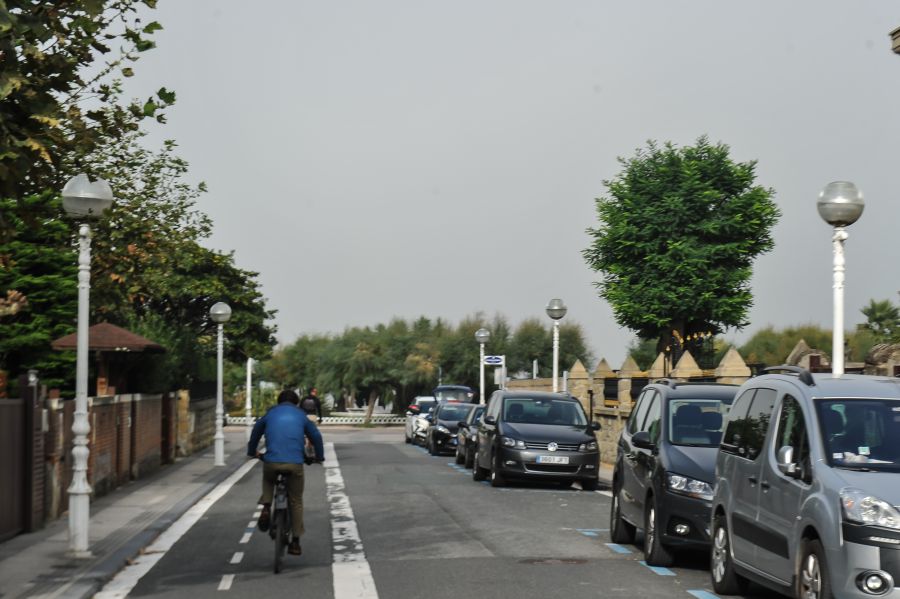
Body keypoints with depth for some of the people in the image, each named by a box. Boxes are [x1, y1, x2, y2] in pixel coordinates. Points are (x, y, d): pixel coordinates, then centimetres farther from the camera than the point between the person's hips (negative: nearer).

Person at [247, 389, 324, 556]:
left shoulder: (270, 414, 17)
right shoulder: (301, 415, 16)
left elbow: (255, 433, 28)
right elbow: (316, 436, 19)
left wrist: (252, 452, 44)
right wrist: (319, 456, 34)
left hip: (271, 461, 1)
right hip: (295, 463, -1)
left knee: (268, 480, 34)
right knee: (296, 502, 11)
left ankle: (266, 507, 7)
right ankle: (295, 542, 10)